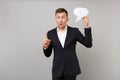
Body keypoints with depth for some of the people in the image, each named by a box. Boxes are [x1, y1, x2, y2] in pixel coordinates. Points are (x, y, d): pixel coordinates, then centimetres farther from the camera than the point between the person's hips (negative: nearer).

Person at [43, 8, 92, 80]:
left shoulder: (74, 31, -1)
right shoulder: (51, 33, 1)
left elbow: (88, 44, -7)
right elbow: (48, 54, 5)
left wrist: (86, 27, -14)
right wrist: (45, 47, -17)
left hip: (71, 70, -1)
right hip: (57, 70, 1)